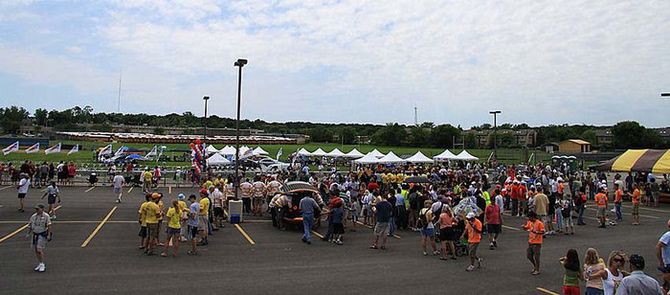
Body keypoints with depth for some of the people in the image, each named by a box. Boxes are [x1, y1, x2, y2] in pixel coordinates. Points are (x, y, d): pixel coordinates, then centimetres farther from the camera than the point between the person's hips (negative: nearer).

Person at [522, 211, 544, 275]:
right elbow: (525, 228, 14)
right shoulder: (529, 222, 5)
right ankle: (535, 266, 33)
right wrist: (525, 224, -7)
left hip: (537, 243, -7)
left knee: (536, 257, -1)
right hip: (530, 242, 7)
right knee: (529, 255, 12)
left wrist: (536, 232, -32)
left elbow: (543, 232, -18)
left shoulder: (539, 223, -15)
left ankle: (537, 270, 11)